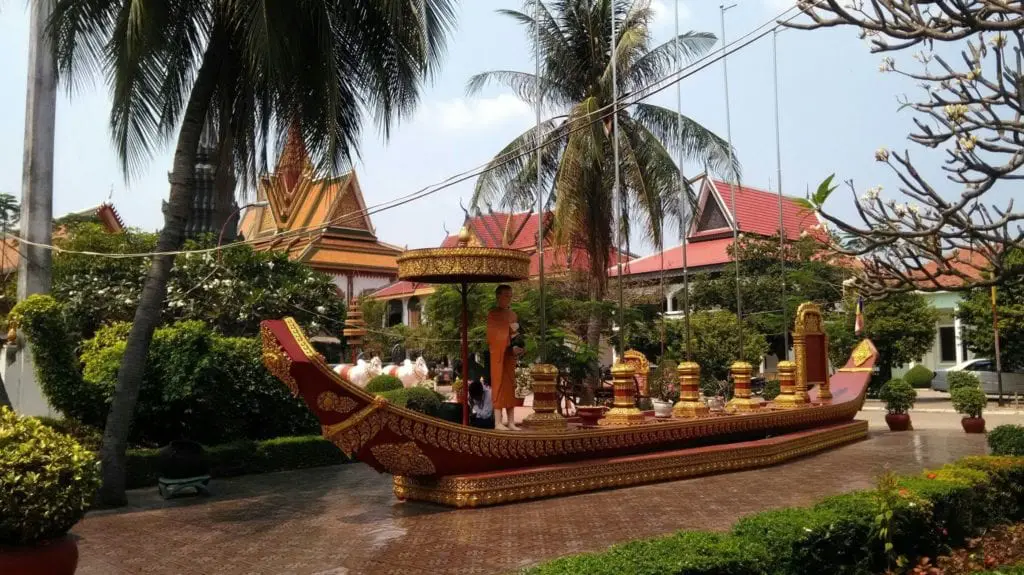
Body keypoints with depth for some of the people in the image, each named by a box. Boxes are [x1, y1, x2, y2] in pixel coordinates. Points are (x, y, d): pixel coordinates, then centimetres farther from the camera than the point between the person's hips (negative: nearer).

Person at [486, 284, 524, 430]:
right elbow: (492, 337, -12)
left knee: (511, 386, 6)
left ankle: (511, 422, 10)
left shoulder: (513, 315, 14)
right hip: (498, 356, -7)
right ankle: (498, 422, -3)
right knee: (499, 386, -5)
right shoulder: (493, 314, -6)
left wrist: (518, 348, 3)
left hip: (510, 355, 7)